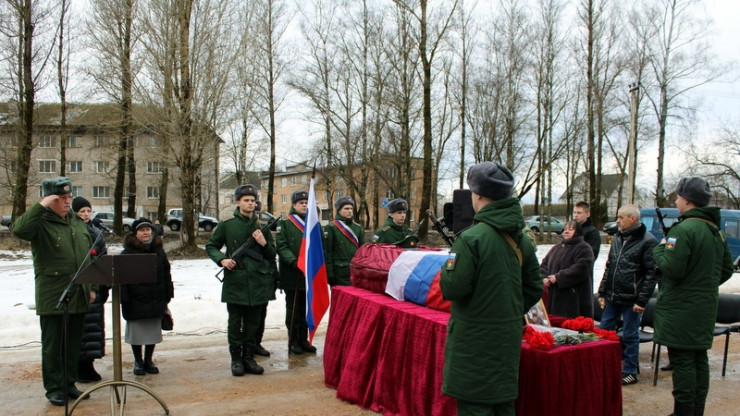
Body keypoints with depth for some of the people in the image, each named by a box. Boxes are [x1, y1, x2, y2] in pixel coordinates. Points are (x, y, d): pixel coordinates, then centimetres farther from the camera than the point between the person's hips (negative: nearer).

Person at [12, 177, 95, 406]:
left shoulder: (77, 223, 12)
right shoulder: (41, 222, -7)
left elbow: (90, 257, 15)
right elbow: (19, 230, -31)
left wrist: (92, 287, 12)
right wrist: (40, 206, -27)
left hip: (78, 296, 6)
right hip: (52, 298, -6)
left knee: (74, 344, 14)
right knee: (53, 344, 4)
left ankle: (69, 384, 26)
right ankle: (54, 388, 14)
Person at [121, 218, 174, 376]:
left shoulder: (159, 251, 6)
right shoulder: (127, 253, -4)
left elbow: (166, 275, 9)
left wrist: (166, 297, 5)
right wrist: (124, 299, -13)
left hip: (155, 300, 3)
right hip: (135, 301, -3)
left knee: (153, 331, 10)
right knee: (136, 332, 6)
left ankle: (148, 360, 24)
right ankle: (138, 362, 20)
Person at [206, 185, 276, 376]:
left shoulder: (262, 226, 9)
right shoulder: (227, 225, 1)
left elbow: (272, 256, 12)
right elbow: (210, 246, 9)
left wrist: (264, 243, -8)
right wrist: (222, 259, -10)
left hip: (258, 282, 3)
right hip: (235, 281, -2)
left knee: (252, 323, 10)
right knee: (235, 323, 4)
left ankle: (249, 358, 20)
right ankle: (236, 359, 15)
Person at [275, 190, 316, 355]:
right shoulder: (284, 223, 0)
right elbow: (281, 246, -9)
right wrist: (294, 261, -22)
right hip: (292, 275, -4)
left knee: (306, 309, 10)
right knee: (293, 309, 4)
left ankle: (304, 339, 19)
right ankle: (293, 341, 12)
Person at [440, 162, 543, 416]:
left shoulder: (471, 238, -18)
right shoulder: (522, 240, 5)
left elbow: (453, 288, -18)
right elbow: (534, 289, 11)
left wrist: (446, 268, 1)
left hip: (475, 339, -7)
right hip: (509, 337, 7)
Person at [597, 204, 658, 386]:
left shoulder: (647, 241, -11)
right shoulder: (617, 238, 11)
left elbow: (651, 273, -13)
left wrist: (642, 300, -16)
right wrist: (602, 292, 14)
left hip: (631, 299, -7)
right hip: (612, 297, 7)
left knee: (630, 336, 4)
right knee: (603, 331, 11)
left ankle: (630, 372, 17)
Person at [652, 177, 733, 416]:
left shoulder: (684, 229, -18)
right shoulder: (716, 231, 12)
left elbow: (671, 268, -23)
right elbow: (727, 269, 18)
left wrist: (660, 248, -5)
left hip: (681, 309, -9)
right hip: (706, 307, 9)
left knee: (682, 362, -3)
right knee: (699, 360, 15)